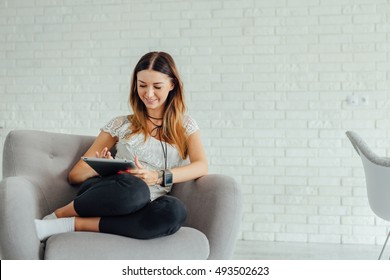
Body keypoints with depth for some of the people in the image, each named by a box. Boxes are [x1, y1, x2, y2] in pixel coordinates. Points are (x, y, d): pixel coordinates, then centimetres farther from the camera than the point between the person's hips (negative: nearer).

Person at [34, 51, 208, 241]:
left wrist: (158, 177, -15)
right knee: (133, 186, -39)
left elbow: (201, 167, 1)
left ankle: (74, 224, -25)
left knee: (175, 211, -38)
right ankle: (57, 215, -16)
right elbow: (75, 174, 14)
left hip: (142, 209, 1)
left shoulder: (185, 125, 19)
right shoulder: (120, 125, 18)